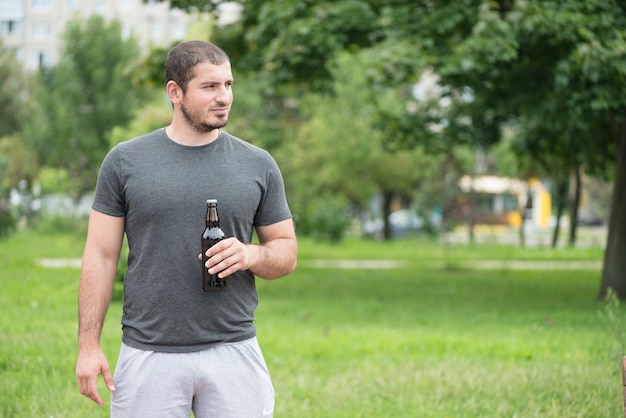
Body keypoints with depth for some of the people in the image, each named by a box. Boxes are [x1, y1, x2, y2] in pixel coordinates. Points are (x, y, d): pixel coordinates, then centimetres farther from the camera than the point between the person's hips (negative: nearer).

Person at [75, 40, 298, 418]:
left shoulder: (259, 165, 6)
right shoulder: (125, 161, 2)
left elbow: (287, 253, 10)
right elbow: (101, 256, 3)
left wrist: (250, 255, -12)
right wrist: (89, 345, -3)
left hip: (233, 353, 1)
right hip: (148, 355, -1)